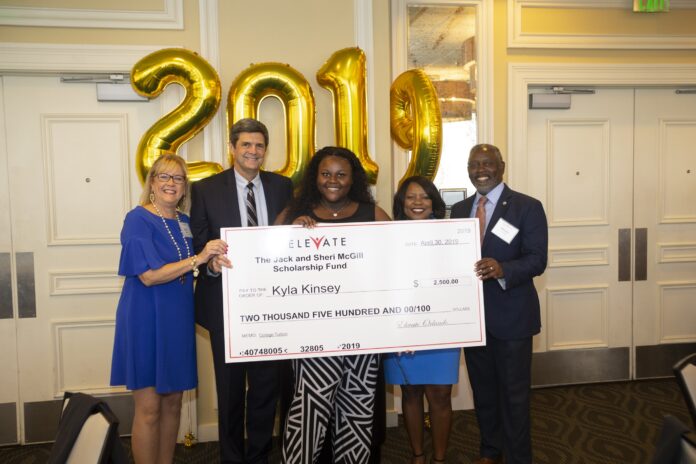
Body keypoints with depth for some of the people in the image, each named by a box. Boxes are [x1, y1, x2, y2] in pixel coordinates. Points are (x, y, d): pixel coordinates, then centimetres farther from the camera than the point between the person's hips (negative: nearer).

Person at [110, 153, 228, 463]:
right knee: (149, 409, 1)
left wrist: (214, 260, -1)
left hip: (178, 321, 7)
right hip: (146, 321, -6)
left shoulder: (185, 222, 9)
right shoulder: (138, 220, -10)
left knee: (173, 401, 14)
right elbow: (149, 275, -20)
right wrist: (198, 258, -25)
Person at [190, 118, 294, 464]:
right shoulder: (206, 189, -2)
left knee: (267, 383, 12)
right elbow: (198, 244, -3)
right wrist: (211, 261, -23)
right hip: (226, 301, -2)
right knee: (230, 387, 12)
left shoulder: (283, 186, 5)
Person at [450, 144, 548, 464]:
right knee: (482, 390, 19)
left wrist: (502, 269, -33)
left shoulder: (527, 207, -6)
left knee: (514, 394, 6)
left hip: (510, 316, -5)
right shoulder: (459, 209, 9)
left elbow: (537, 260, -15)